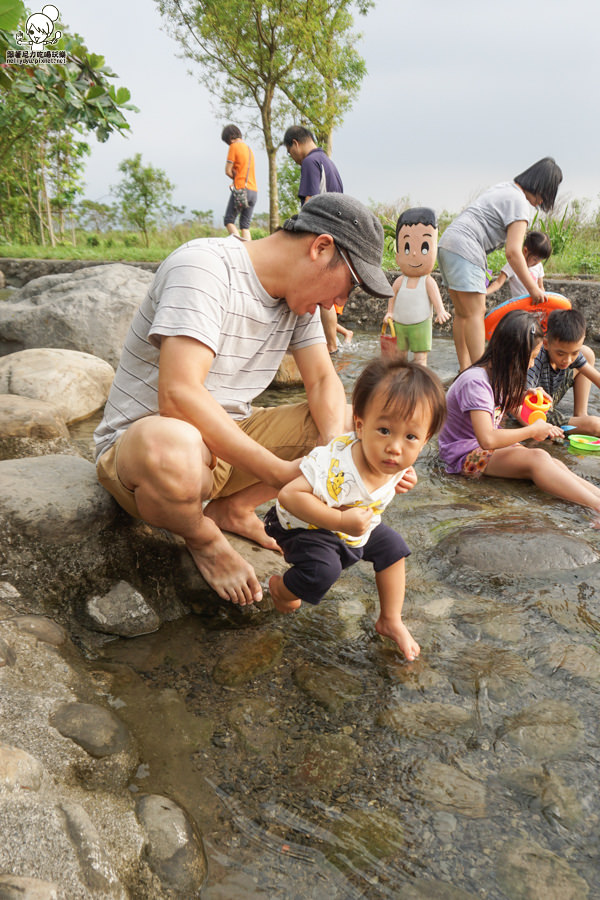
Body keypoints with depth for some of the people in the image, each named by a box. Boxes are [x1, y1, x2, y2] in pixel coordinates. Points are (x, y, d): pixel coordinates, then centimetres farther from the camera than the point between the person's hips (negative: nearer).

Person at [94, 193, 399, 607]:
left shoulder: (299, 293, 4)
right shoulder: (204, 265, -23)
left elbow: (323, 380, 3)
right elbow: (178, 395, -34)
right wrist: (279, 472, -33)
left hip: (230, 439, 7)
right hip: (138, 444, -7)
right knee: (172, 445, -43)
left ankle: (232, 508, 5)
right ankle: (203, 537, -7)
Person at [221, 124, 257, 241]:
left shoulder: (234, 146, -3)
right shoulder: (249, 149, 21)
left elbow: (228, 171, -6)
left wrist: (235, 177, 12)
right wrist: (236, 181, 7)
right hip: (254, 191, 7)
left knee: (229, 221, -2)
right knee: (245, 226, 5)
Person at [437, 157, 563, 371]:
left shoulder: (504, 188, 20)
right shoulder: (520, 203, -8)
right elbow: (513, 252, -17)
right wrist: (533, 289, -11)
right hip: (464, 249, -10)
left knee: (462, 313, 10)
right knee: (476, 313, -11)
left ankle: (465, 370, 13)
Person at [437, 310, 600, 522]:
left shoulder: (496, 376, 7)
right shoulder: (475, 381, -23)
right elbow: (487, 439, -32)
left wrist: (524, 397, 10)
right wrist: (532, 430, -19)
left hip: (487, 449, 9)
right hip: (464, 455, -9)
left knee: (556, 465, -17)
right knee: (537, 459, -31)